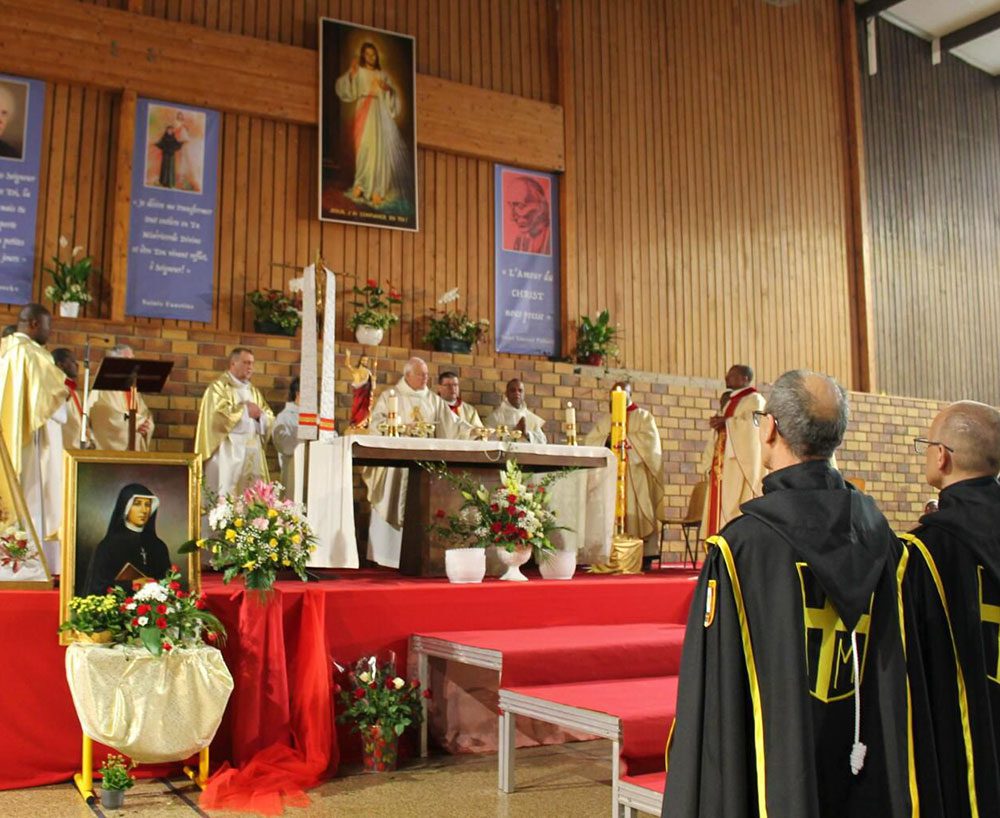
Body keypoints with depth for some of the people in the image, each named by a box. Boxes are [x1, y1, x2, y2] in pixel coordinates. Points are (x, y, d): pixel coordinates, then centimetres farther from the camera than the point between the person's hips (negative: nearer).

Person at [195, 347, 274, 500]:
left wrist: (259, 414, -6)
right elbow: (218, 416, -16)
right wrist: (245, 410, -7)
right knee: (226, 496, -8)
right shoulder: (219, 386, -2)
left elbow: (270, 418, 16)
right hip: (228, 452, -6)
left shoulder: (253, 390, 19)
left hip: (253, 450, 7)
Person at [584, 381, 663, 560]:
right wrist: (607, 439, -10)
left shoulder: (643, 417, 10)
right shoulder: (604, 419, 19)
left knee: (639, 515, -9)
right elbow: (590, 441, 8)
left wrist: (625, 438, -10)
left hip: (636, 475, -3)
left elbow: (650, 439, -7)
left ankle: (645, 557, -9)